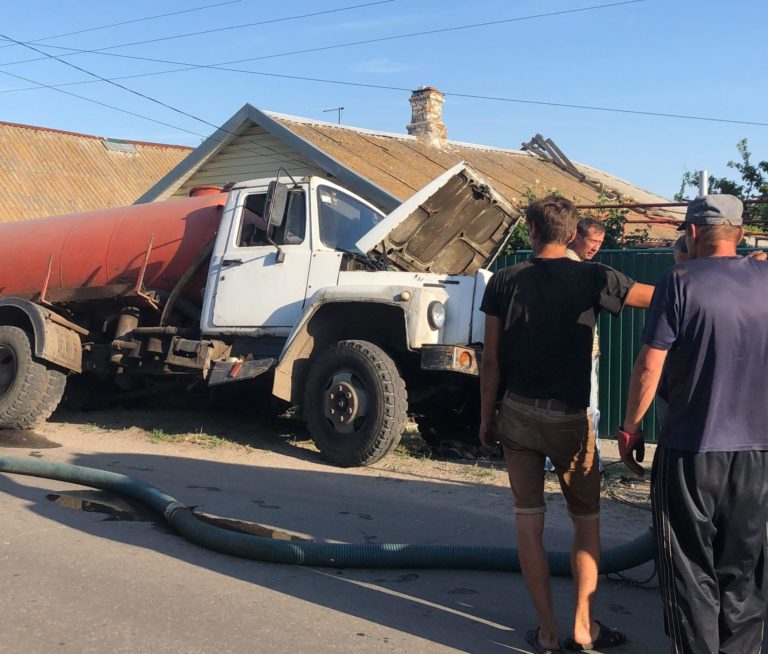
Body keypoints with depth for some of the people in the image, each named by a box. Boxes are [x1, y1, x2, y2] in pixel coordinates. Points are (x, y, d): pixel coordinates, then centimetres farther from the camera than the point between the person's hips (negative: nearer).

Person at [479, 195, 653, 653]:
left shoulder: (505, 282, -1)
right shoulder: (591, 279, -7)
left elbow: (491, 360, -1)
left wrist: (487, 417, 9)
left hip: (518, 414, 2)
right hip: (569, 419, -2)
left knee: (529, 520, 9)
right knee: (587, 520, 16)